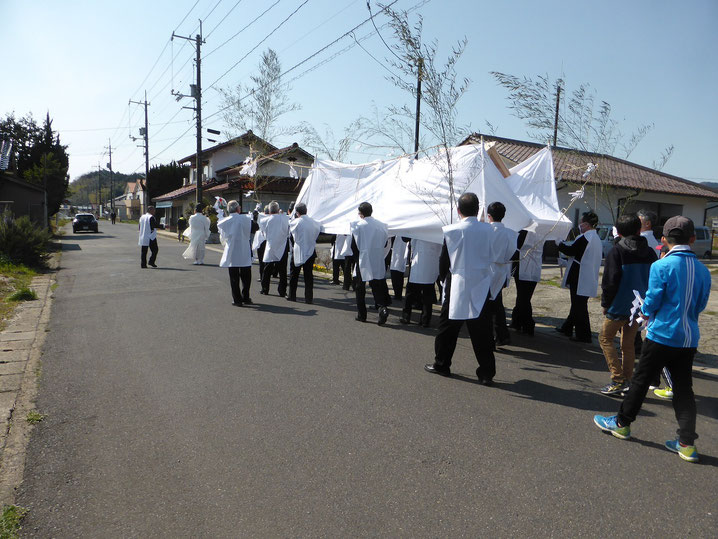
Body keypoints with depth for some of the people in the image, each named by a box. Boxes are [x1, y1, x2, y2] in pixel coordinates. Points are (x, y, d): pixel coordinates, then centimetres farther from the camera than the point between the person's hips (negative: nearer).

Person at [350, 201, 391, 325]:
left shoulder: (357, 225, -10)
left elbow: (354, 245, -9)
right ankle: (382, 307, -14)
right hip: (378, 264, 3)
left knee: (360, 289, 11)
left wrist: (357, 258, 7)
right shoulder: (381, 225, 1)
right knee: (378, 288, 9)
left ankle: (361, 314, 16)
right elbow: (385, 244, 5)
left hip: (362, 263, -3)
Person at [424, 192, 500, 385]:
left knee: (448, 327, 13)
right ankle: (486, 373, 9)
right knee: (482, 331, 6)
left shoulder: (451, 231, -10)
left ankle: (441, 364, 25)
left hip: (457, 287, -1)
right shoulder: (488, 230, -4)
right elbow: (493, 257, 6)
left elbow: (444, 259, -3)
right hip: (481, 289, 2)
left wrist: (443, 277, 14)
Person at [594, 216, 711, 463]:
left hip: (662, 334, -5)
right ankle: (687, 443, 12)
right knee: (683, 388, 11)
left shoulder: (661, 266, -14)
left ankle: (622, 423, 23)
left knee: (641, 380, 9)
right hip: (689, 338, 5)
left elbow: (652, 302, -12)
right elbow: (700, 305, 11)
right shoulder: (703, 270, 3)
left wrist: (645, 312, 8)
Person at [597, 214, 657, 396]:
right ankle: (627, 382, 18)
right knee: (628, 343, 14)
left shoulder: (616, 251, -11)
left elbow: (610, 280, -14)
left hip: (619, 306, -6)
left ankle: (618, 380, -1)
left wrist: (605, 303, -3)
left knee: (605, 338, 7)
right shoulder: (650, 253, 6)